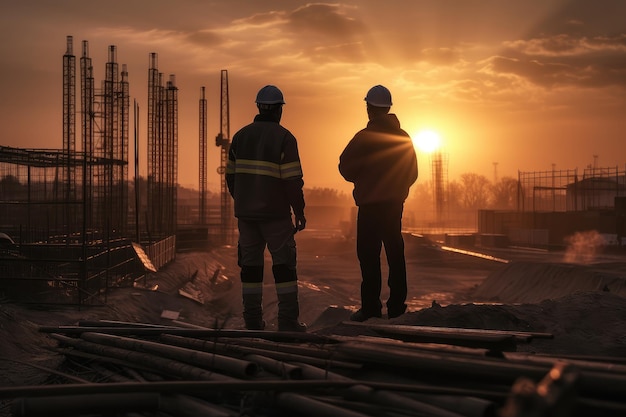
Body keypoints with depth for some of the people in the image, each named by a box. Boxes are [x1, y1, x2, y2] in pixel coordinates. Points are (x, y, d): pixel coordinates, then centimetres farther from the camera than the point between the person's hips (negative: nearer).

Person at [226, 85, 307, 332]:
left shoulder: (240, 136, 6)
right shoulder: (284, 138, -10)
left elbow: (231, 175, 10)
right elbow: (293, 180, -14)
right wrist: (299, 212, -6)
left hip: (245, 212, 4)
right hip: (275, 213, -4)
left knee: (251, 265, 8)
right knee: (284, 265, 2)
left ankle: (253, 320, 8)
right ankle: (288, 321, -1)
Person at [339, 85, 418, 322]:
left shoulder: (365, 137, -12)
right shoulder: (403, 137, 7)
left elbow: (346, 166, -10)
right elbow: (412, 172, 12)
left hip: (370, 204, -6)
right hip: (395, 202, 6)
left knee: (368, 253, -3)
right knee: (395, 252, 10)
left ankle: (371, 306, -5)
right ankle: (396, 305, 12)